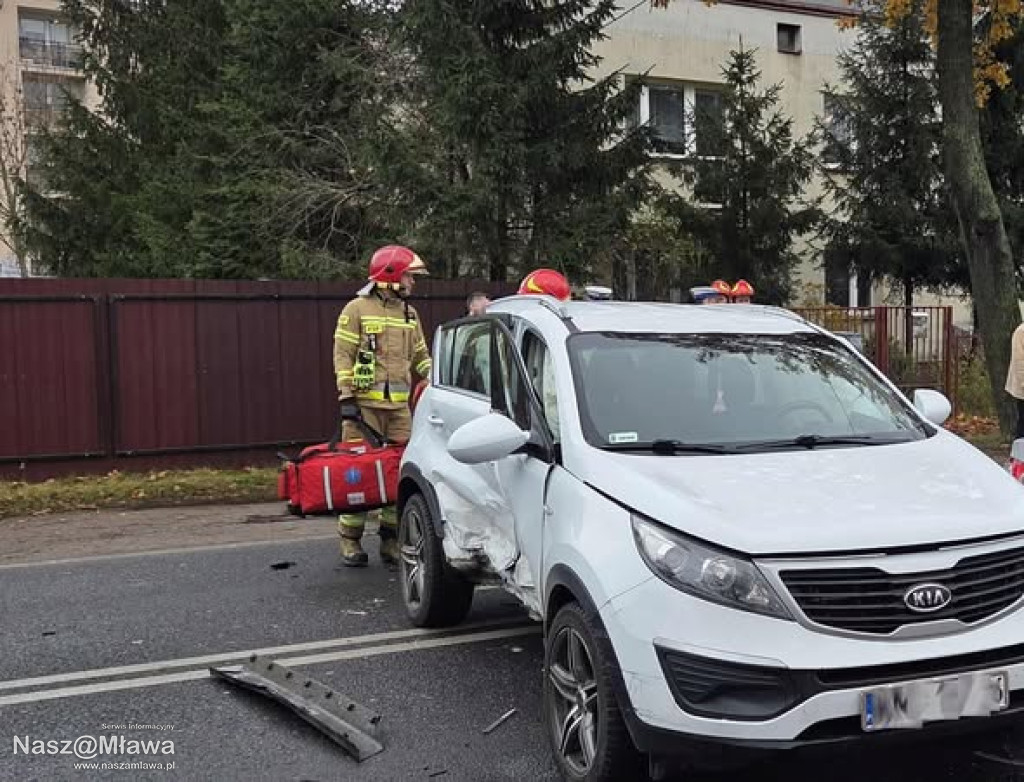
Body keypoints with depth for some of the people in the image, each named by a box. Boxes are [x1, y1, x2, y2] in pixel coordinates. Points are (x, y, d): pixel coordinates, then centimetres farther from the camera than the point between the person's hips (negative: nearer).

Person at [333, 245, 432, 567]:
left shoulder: (409, 314, 18)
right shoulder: (357, 310, 0)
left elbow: (420, 355, 23)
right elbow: (342, 356, -4)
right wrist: (347, 397, -11)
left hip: (399, 405, 5)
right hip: (365, 403, -5)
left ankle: (391, 539, 11)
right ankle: (351, 541, 5)